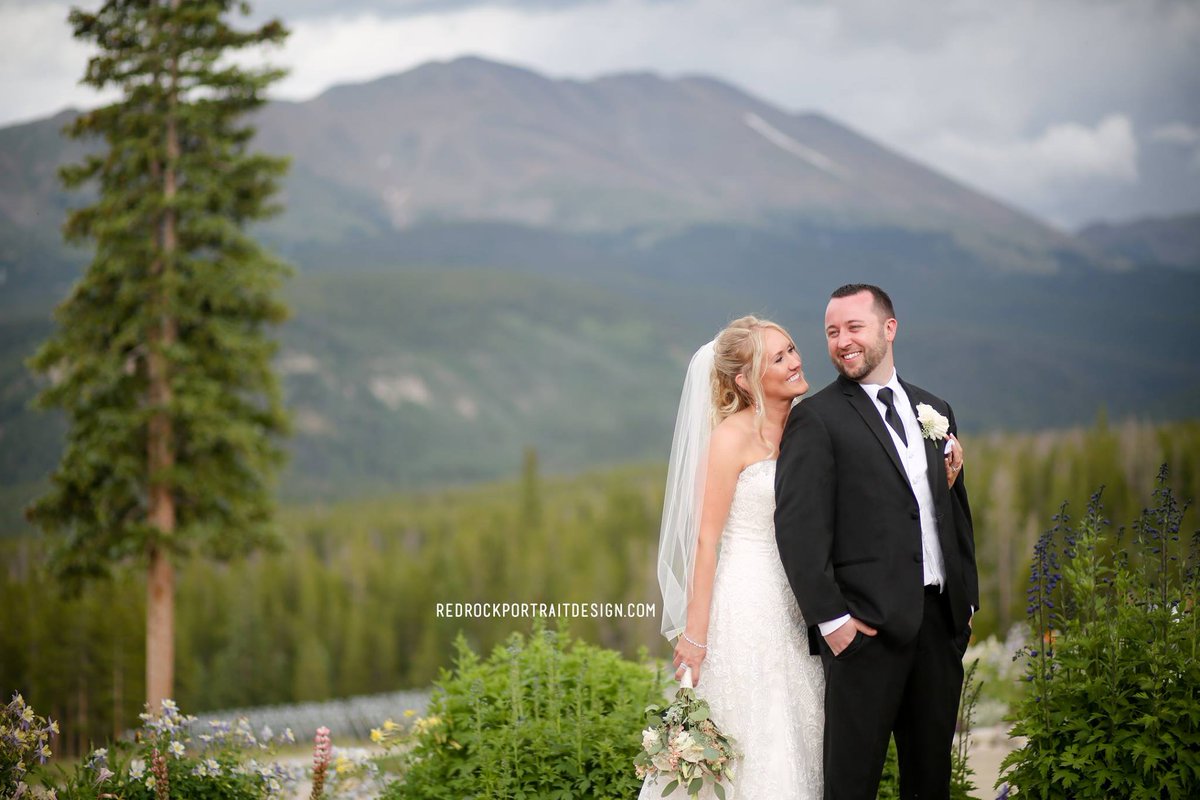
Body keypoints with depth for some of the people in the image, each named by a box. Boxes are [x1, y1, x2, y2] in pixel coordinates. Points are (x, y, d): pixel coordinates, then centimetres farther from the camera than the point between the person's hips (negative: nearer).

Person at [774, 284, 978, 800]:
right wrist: (829, 617, -15)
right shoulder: (816, 418, -5)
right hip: (867, 623, -6)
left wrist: (967, 598, 13)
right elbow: (798, 526, -11)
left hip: (941, 618, 6)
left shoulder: (933, 411, 15)